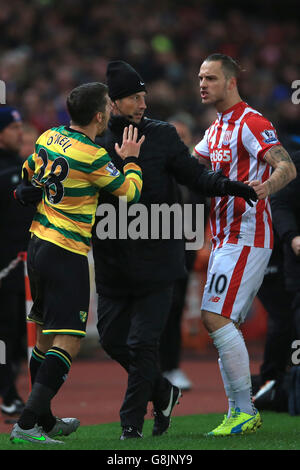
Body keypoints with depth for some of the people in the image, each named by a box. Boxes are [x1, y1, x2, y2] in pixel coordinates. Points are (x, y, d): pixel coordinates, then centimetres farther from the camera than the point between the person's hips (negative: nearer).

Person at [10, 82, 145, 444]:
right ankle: (27, 424, -19)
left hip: (38, 245, 9)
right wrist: (130, 161, 9)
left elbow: (28, 173, 24)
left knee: (46, 336, 17)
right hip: (67, 254, -9)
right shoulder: (92, 156, -17)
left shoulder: (48, 138, 6)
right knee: (68, 342, -9)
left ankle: (44, 421, 28)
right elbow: (130, 193, -7)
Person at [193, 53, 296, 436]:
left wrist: (265, 187, -41)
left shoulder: (251, 124, -11)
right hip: (224, 238, 10)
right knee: (220, 323, 8)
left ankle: (245, 410, -12)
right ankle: (239, 412, 12)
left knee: (216, 317, -16)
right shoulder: (217, 129, 18)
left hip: (246, 238, -10)